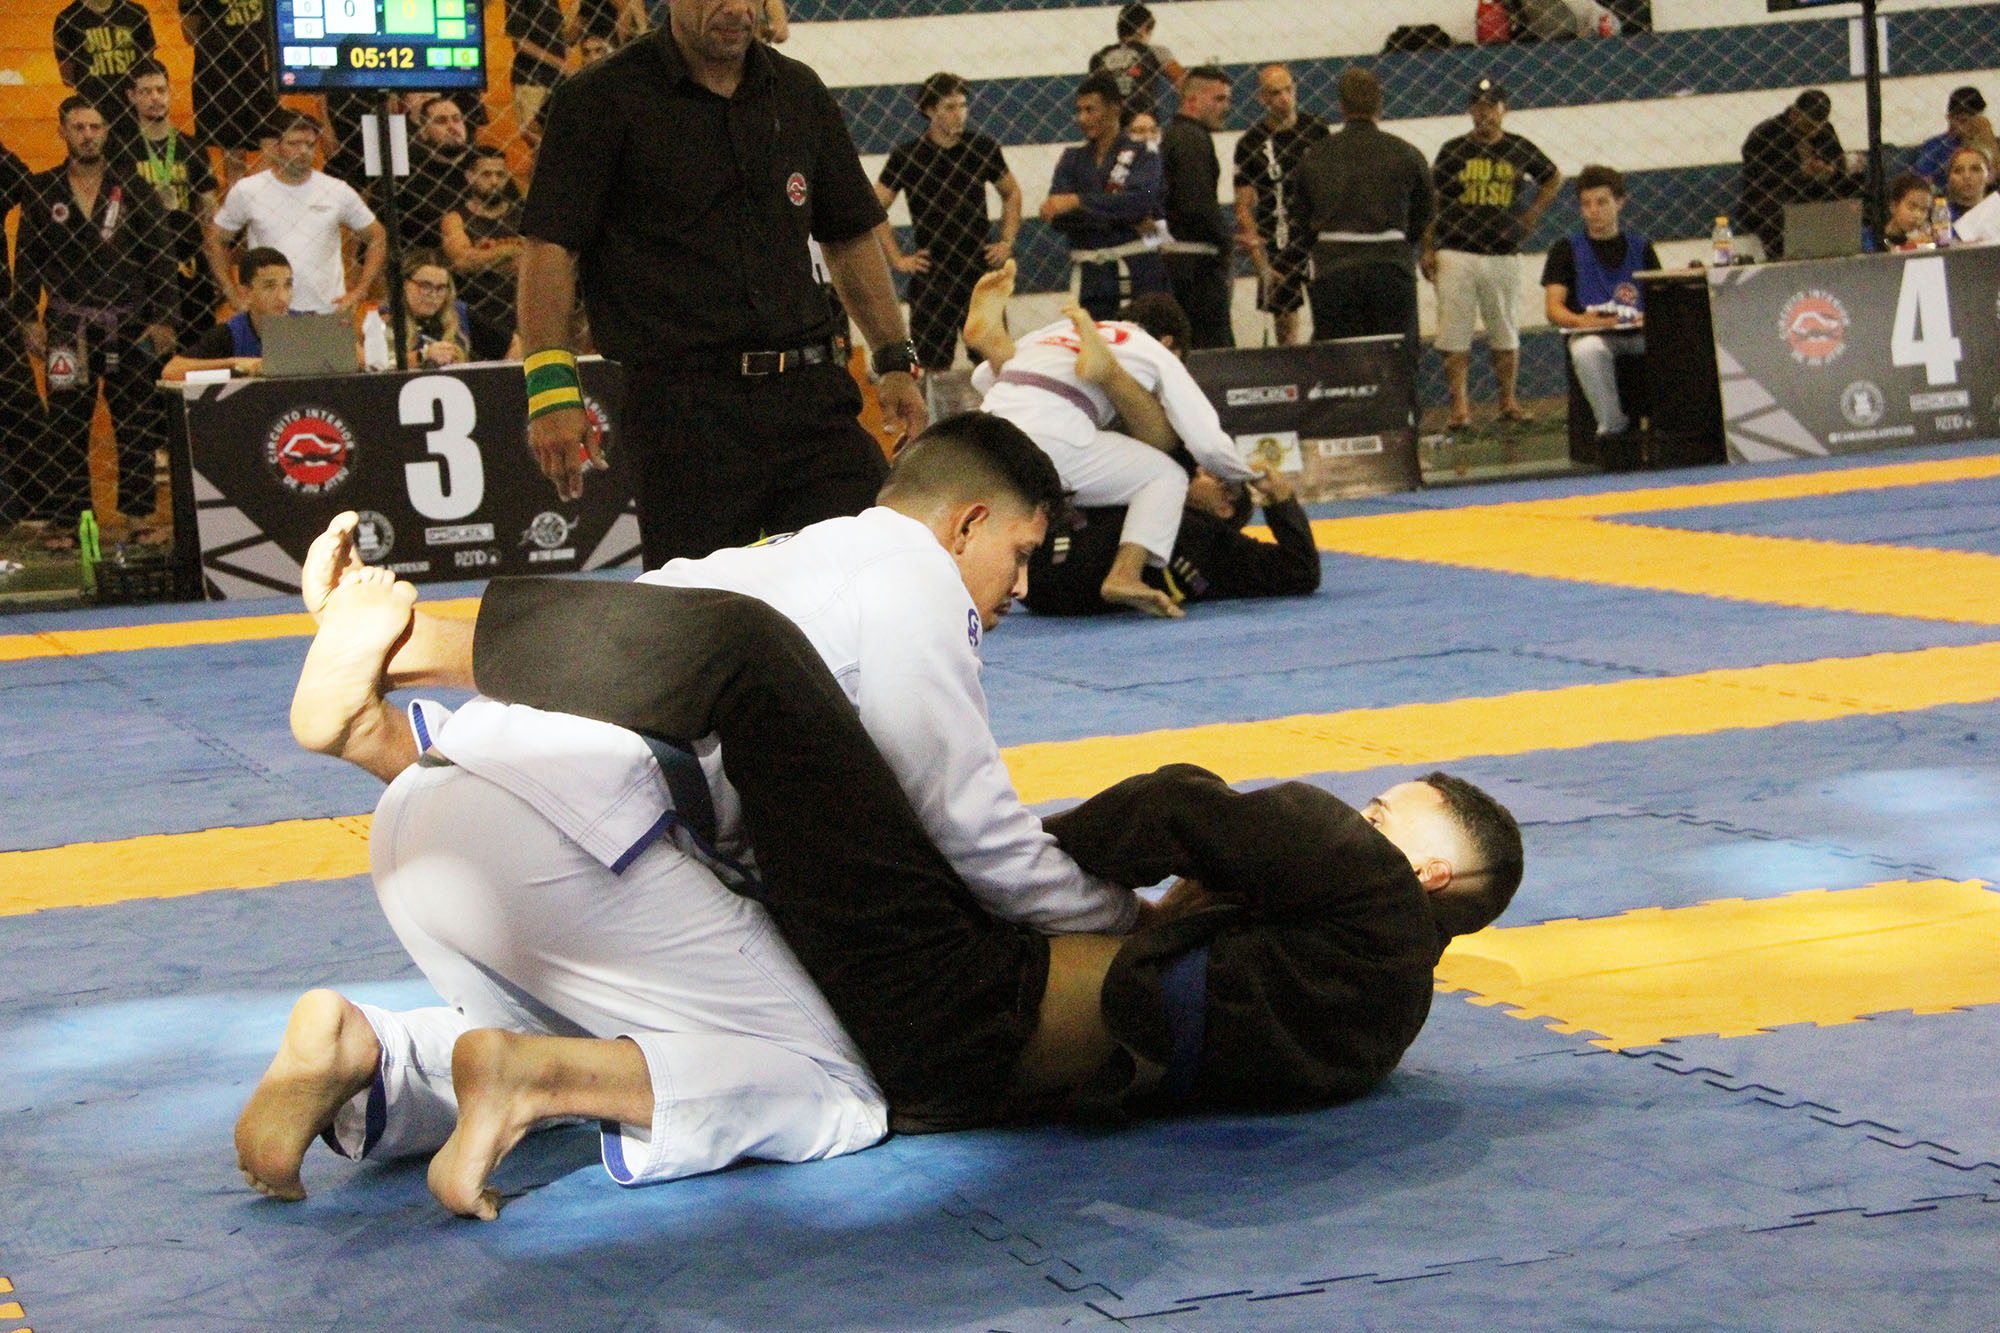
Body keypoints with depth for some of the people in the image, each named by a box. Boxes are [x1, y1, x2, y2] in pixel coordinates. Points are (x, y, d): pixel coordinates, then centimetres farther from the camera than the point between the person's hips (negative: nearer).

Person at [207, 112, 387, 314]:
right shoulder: (247, 191, 4)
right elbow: (214, 238, 13)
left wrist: (357, 292, 5)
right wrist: (234, 296, 5)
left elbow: (377, 238, 14)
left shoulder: (338, 192, 6)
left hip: (328, 311, 1)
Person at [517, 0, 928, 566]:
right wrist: (551, 382, -15)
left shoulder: (799, 93, 15)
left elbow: (851, 238, 24)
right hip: (680, 407, -4)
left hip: (812, 391, 4)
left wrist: (895, 360, 17)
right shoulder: (602, 99, -1)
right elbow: (550, 245, -5)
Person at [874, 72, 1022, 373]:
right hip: (932, 277, -2)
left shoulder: (983, 149, 5)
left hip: (982, 269, 2)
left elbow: (1011, 193, 19)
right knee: (932, 366, -1)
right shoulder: (907, 156, -2)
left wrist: (1007, 242, 8)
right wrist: (897, 259, -2)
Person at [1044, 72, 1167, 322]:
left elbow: (1141, 200, -16)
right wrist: (1121, 219, -11)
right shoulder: (1072, 159, 15)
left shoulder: (1142, 156, 4)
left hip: (1139, 274, -3)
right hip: (1092, 277, 3)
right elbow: (1056, 217, 0)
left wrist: (1077, 202, -17)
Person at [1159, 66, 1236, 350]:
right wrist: (1228, 241, -7)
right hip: (1199, 261, -10)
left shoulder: (1171, 134, 20)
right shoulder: (1194, 139, -12)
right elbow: (1199, 205, -21)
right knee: (1216, 346, -11)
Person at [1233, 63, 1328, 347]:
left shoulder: (1316, 130, 5)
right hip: (1277, 245, -2)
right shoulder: (1251, 143, -3)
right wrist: (1259, 260, -13)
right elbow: (1244, 206, -5)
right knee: (1284, 318, 2)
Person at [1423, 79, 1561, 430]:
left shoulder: (1519, 149, 7)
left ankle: (1508, 399, 20)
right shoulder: (1453, 151, 2)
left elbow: (1553, 178, 23)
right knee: (1455, 333, -5)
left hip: (1504, 255, 2)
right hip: (1456, 254, -2)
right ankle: (1460, 404, -1)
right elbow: (1432, 201, 4)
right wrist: (1428, 249, -3)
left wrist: (1531, 214, 12)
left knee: (1506, 332, 9)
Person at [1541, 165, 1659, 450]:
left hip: (1639, 334, 2)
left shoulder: (1641, 247, 20)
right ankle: (1612, 425, -25)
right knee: (1586, 351, -40)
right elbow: (1553, 308, 3)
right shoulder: (1567, 250, 13)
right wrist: (1581, 320, -20)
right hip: (1592, 333, -1)